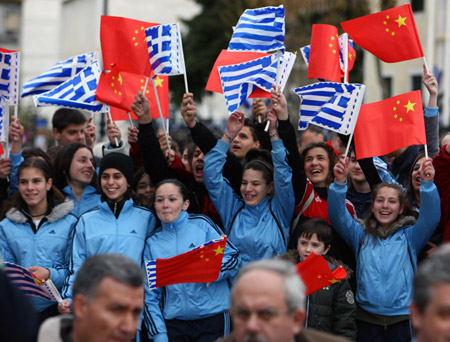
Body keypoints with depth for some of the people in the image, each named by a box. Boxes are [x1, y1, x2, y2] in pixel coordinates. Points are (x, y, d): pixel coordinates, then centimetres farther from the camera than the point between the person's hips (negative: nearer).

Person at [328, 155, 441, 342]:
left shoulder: (409, 236, 7)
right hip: (367, 319, 1)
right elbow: (338, 216, -3)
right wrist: (339, 182, -19)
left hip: (402, 319, -1)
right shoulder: (361, 234, 10)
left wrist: (427, 183, -23)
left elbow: (431, 217, -8)